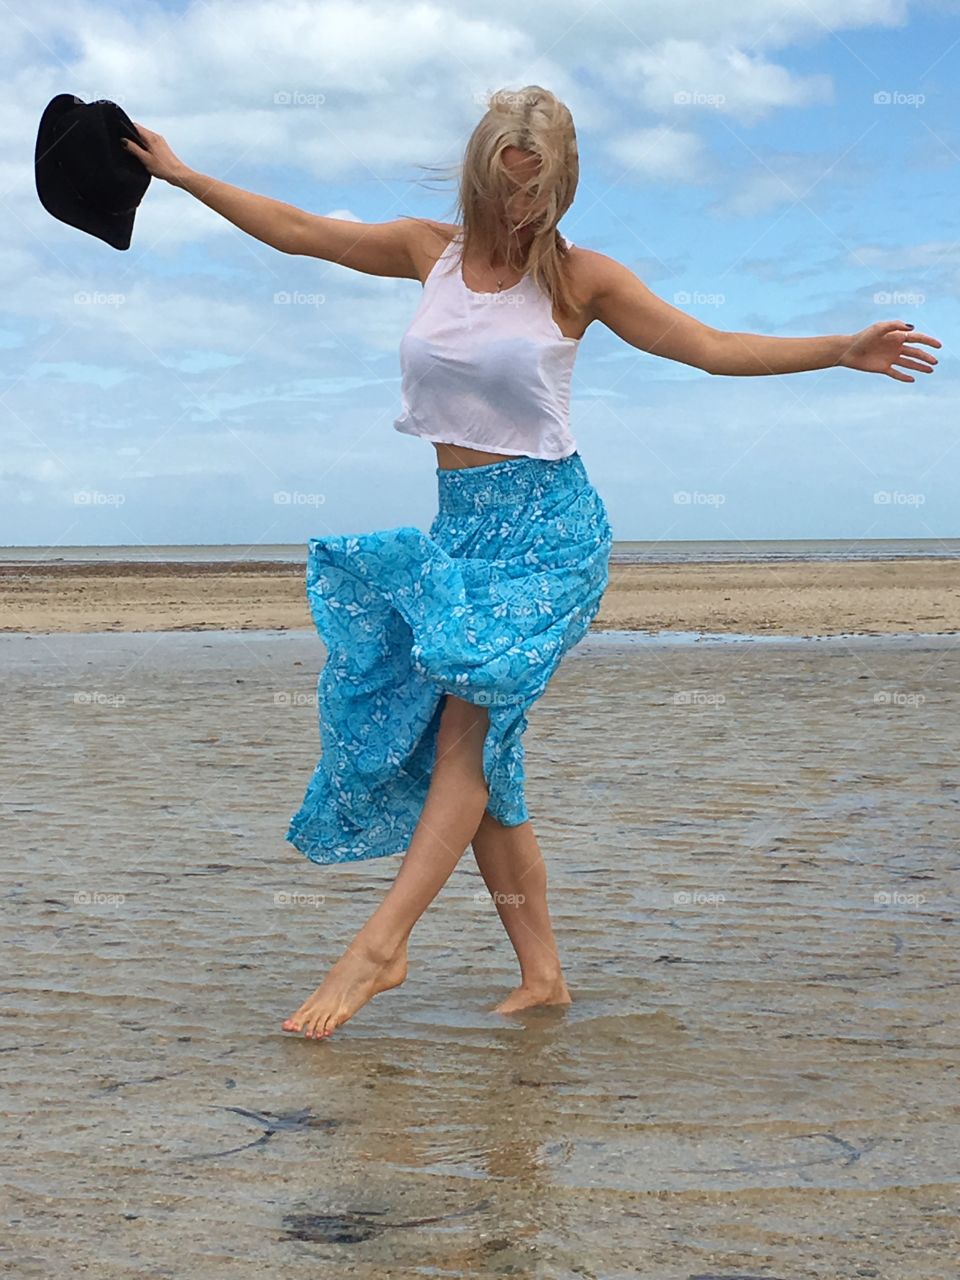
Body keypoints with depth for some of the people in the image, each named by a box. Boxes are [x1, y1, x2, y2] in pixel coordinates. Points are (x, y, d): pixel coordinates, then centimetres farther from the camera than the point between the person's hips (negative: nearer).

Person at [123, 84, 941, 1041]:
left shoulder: (578, 278, -1)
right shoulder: (432, 251, 9)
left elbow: (716, 348, 0)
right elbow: (295, 230, 16)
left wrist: (842, 350, -9)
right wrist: (179, 174, 18)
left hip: (546, 524, -5)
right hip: (456, 522, 5)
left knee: (471, 718, -21)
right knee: (476, 750, 0)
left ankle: (380, 945, -21)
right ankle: (542, 972, 6)